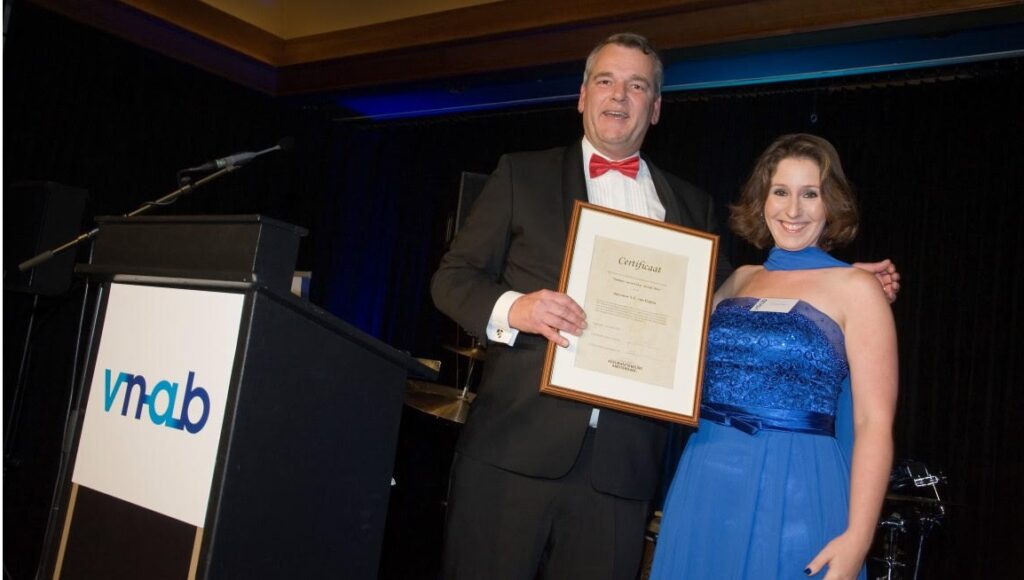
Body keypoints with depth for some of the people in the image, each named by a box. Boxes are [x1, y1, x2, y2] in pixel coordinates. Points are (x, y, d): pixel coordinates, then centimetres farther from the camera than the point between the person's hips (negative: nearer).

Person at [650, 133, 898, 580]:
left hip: (795, 491, -4)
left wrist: (857, 538, -17)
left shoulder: (856, 288, -4)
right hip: (705, 484, 5)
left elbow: (874, 423, -9)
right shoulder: (740, 279, 10)